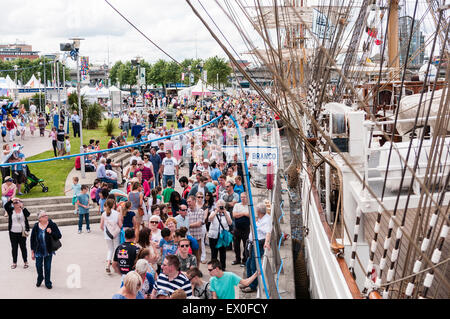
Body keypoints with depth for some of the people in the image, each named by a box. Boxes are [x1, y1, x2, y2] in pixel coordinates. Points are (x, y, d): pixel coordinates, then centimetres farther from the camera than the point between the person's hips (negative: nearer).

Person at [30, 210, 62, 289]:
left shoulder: (52, 225, -11)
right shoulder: (36, 227, -8)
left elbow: (59, 236, -9)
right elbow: (32, 239, 0)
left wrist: (51, 232, -28)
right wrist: (32, 251, 3)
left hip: (48, 251, -1)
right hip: (38, 251, 1)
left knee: (47, 267, 7)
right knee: (38, 266, 10)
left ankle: (48, 282, 26)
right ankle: (40, 278, 41)